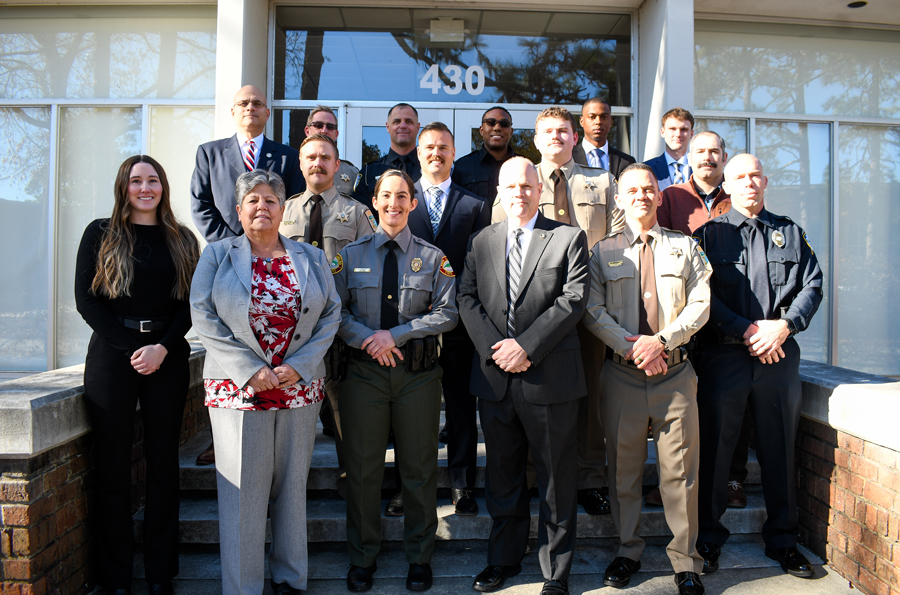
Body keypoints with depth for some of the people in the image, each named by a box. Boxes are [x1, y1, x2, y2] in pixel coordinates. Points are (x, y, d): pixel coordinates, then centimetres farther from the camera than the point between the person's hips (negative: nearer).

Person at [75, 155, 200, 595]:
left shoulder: (182, 240, 11)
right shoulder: (100, 234, 7)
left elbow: (190, 303, 5)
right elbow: (85, 299, 0)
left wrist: (162, 347, -11)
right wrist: (130, 347, -11)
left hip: (169, 357, 1)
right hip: (112, 356, -1)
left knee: (163, 463, 5)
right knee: (113, 466, 2)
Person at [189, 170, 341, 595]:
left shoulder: (311, 258, 10)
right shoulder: (217, 255, 5)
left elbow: (331, 314, 5)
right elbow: (204, 317, -3)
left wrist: (299, 365, -8)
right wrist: (251, 369, -12)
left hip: (300, 386, 2)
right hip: (238, 386, -2)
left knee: (292, 483, 10)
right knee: (242, 487, 1)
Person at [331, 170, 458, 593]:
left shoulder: (433, 257, 5)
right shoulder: (351, 255, 7)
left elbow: (448, 312, -3)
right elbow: (335, 310, 3)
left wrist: (397, 334, -13)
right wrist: (368, 338, -14)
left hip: (418, 372, 0)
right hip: (364, 371, 1)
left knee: (419, 467, 8)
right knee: (363, 466, 7)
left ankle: (419, 557, 26)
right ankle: (362, 558, 25)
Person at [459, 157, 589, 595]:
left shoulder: (569, 238, 1)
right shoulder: (481, 241, 12)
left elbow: (573, 298, -9)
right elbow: (467, 297, 5)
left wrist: (526, 345, -16)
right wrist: (493, 347, -10)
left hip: (550, 376, -3)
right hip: (494, 376, 3)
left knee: (556, 478, 8)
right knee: (502, 476, 15)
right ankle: (504, 559, 33)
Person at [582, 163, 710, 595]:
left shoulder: (684, 247, 11)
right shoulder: (603, 252, 8)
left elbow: (700, 305, 2)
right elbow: (593, 312, 0)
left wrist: (661, 340, -12)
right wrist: (631, 348, -13)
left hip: (675, 370, 0)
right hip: (621, 372, 0)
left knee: (680, 468, 2)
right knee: (623, 466, 8)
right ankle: (628, 551, 24)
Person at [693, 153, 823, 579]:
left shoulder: (791, 233, 14)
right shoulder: (709, 234, 6)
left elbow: (812, 285, 7)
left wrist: (784, 325, -10)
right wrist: (747, 330, -13)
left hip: (780, 353, 2)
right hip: (724, 354, -2)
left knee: (780, 449, 8)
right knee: (714, 448, 2)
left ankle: (783, 542, 24)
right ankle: (708, 540, 16)